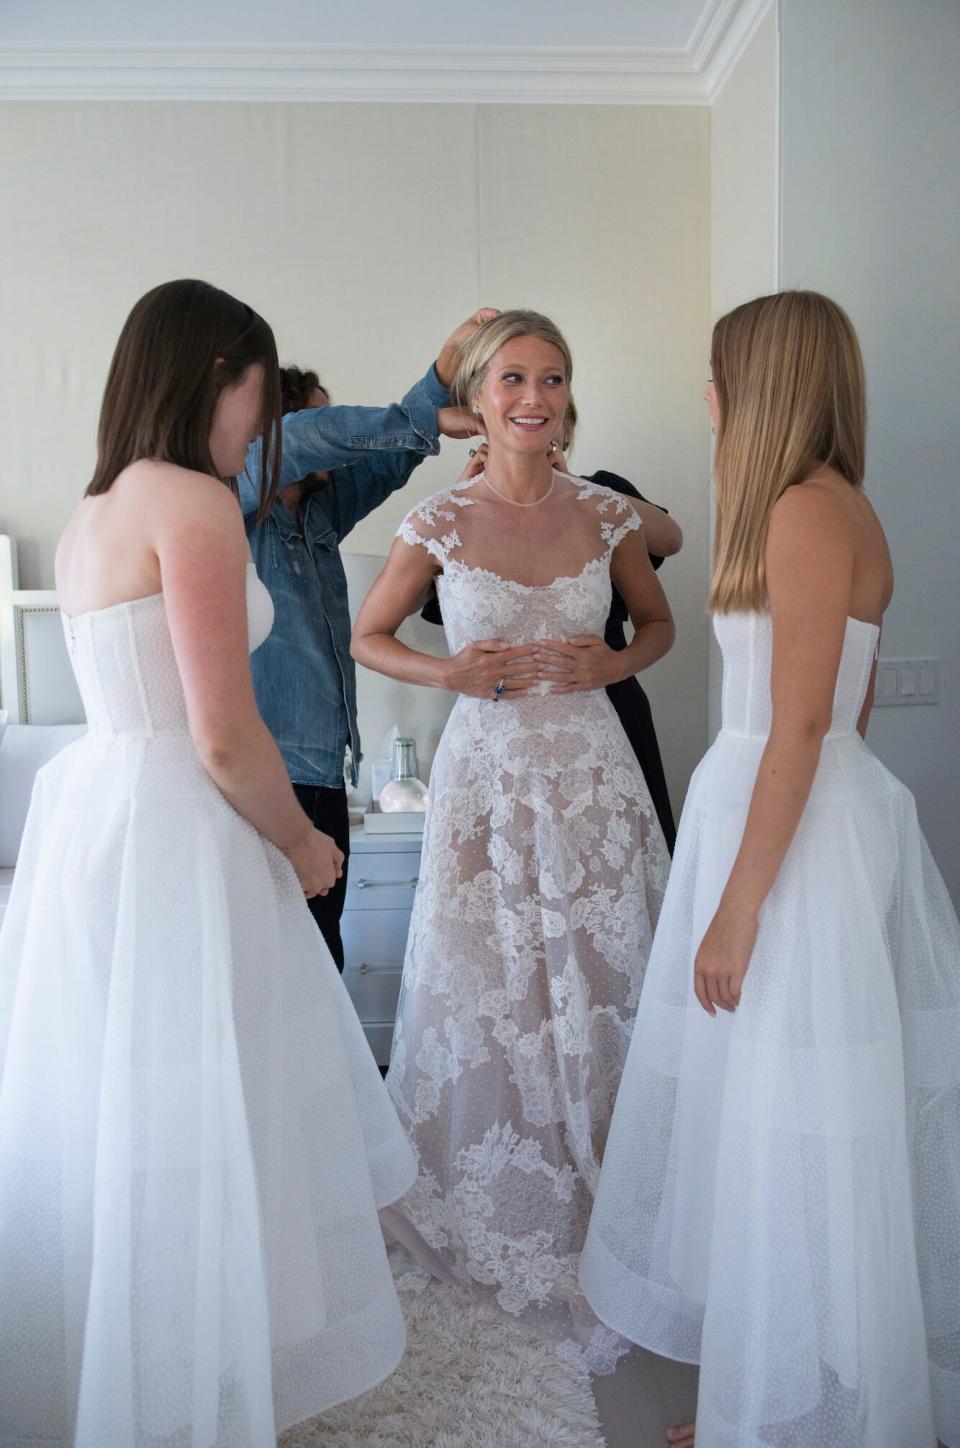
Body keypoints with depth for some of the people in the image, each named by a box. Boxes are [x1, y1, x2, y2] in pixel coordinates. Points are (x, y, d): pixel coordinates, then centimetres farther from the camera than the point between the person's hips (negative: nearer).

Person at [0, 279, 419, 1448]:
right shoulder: (193, 502, -13)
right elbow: (224, 737, -18)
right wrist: (303, 847, -3)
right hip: (170, 837, -9)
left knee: (103, 1118, 20)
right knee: (187, 1131, 3)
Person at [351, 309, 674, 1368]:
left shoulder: (606, 515, 2)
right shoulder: (440, 522, -3)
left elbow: (658, 622, 15)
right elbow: (367, 638, 7)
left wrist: (614, 663, -7)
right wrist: (452, 673, -10)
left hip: (592, 773, 2)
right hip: (486, 772, -1)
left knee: (597, 990, 7)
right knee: (488, 996, 7)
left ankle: (595, 1217, 30)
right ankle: (497, 1216, 32)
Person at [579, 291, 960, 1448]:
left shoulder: (808, 510, -15)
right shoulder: (833, 508, 14)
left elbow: (803, 724, -20)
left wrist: (737, 907, -17)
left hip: (795, 828, -10)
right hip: (814, 813, 10)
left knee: (786, 1134, 3)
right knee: (762, 1120, 19)